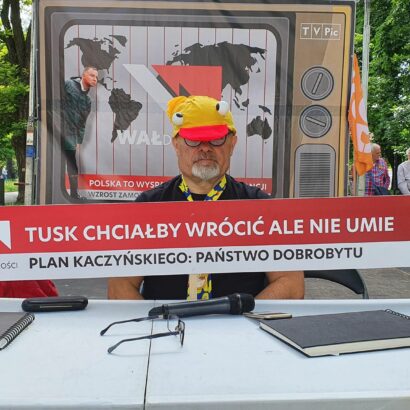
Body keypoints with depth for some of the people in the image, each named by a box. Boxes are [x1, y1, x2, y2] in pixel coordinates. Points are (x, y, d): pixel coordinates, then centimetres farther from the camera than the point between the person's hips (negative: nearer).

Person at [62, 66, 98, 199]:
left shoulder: (87, 101, 20)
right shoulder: (68, 84, 1)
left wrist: (79, 142, 16)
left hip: (70, 138, 6)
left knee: (73, 169, 9)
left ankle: (75, 196, 18)